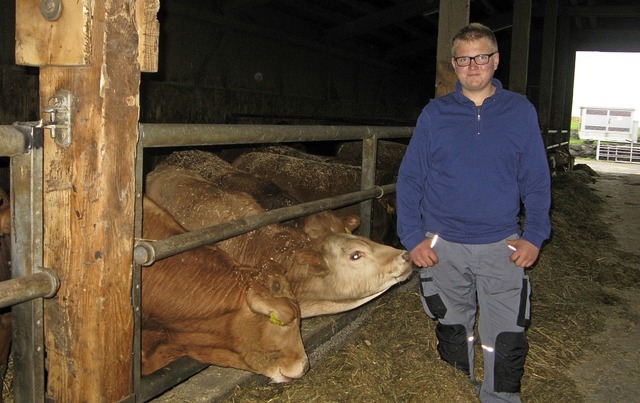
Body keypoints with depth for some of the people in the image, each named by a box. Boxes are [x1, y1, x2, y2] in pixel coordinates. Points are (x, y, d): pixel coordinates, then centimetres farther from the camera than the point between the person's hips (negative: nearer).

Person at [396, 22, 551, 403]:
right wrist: (412, 237, -4)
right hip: (443, 247, 1)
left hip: (502, 246, -1)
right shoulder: (434, 114, 2)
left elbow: (537, 181, 4)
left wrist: (534, 236, -5)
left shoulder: (521, 112, 2)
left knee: (507, 339, -1)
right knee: (453, 333, 15)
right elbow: (409, 179, 2)